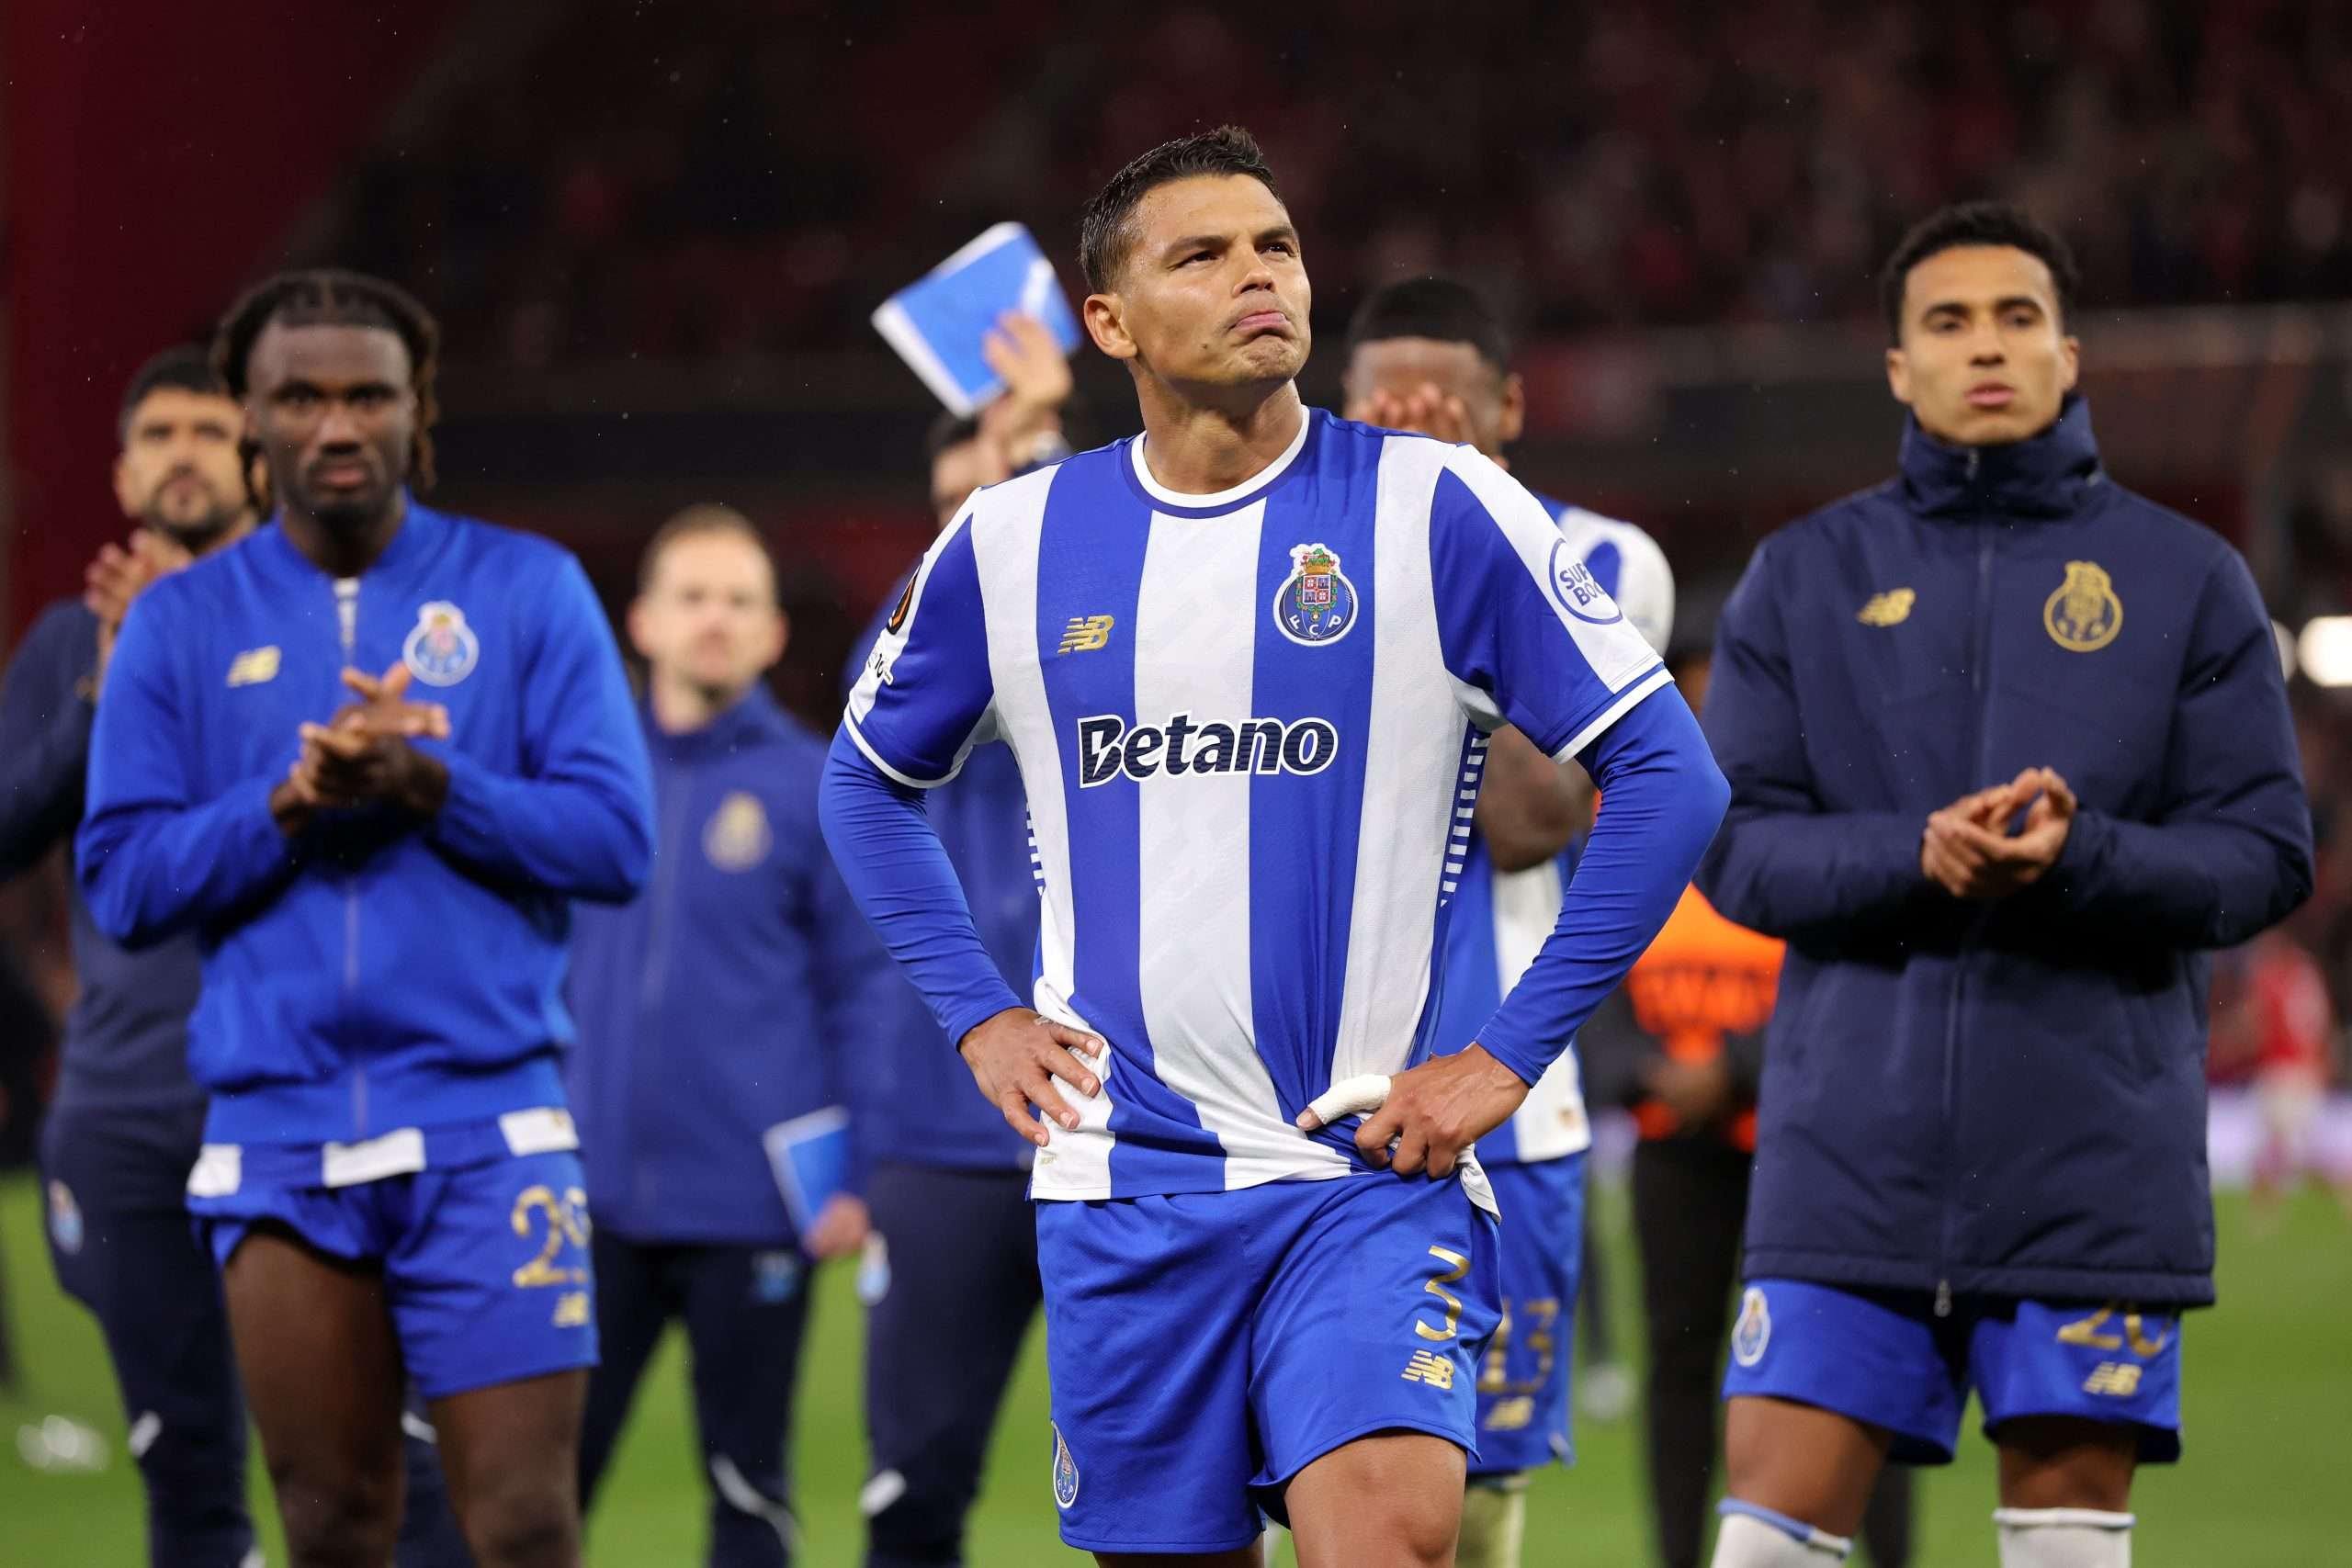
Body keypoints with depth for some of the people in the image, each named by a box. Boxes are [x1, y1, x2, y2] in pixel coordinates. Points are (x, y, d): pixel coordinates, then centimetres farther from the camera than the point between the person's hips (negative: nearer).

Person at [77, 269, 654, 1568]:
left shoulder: (528, 591, 5)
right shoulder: (180, 623, 9)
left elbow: (615, 837, -2)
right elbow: (120, 882, 3)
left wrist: (428, 785, -15)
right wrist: (289, 803, -11)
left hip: (484, 1130, -2)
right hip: (278, 1146, 2)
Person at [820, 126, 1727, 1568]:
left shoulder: (1441, 512, -4)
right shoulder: (1011, 543, 6)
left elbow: (1667, 777, -2)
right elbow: (871, 781, 22)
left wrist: (1511, 1056, -6)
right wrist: (976, 1017, 9)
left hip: (1374, 1172, -3)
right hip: (1126, 1181, 3)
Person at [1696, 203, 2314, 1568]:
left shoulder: (2188, 580, 7)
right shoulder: (1804, 579, 10)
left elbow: (2266, 854, 1)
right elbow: (1736, 844, 3)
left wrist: (2077, 861, -18)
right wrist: (1914, 857, -17)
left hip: (2096, 1159, 0)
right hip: (1855, 1140, 1)